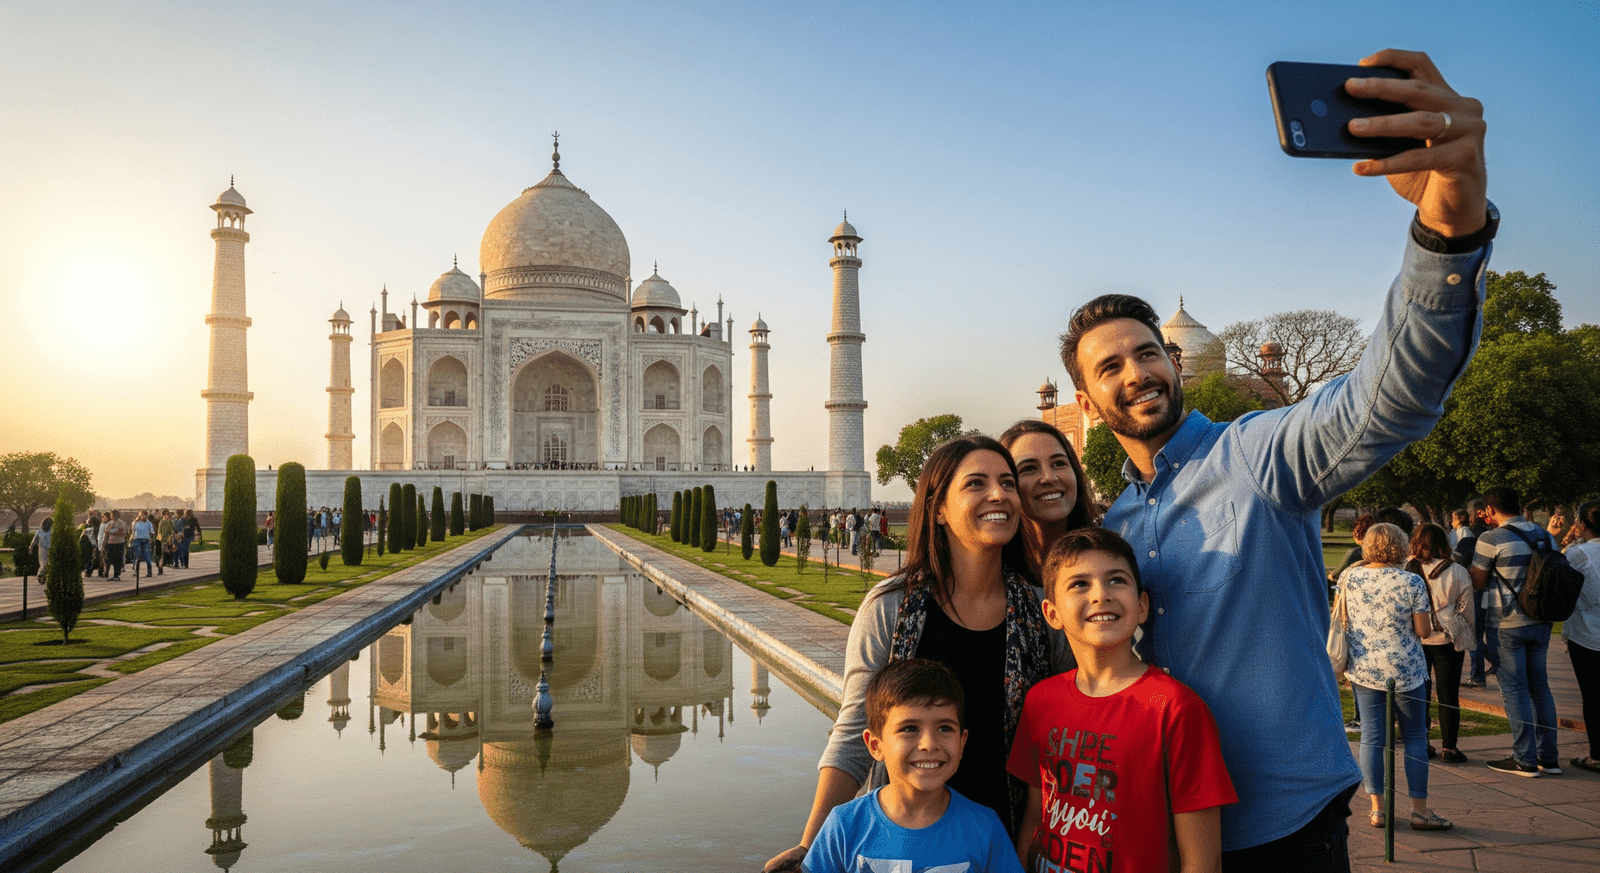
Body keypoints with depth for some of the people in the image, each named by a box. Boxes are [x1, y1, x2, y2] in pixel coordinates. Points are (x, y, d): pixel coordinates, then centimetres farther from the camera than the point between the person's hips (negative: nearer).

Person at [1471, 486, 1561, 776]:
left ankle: (1525, 760, 5)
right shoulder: (1545, 536, 7)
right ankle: (1549, 757, 19)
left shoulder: (1491, 539, -13)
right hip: (1541, 621, 6)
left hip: (1508, 624, -6)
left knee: (1514, 689, 1)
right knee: (1539, 686, 14)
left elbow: (1477, 583, -9)